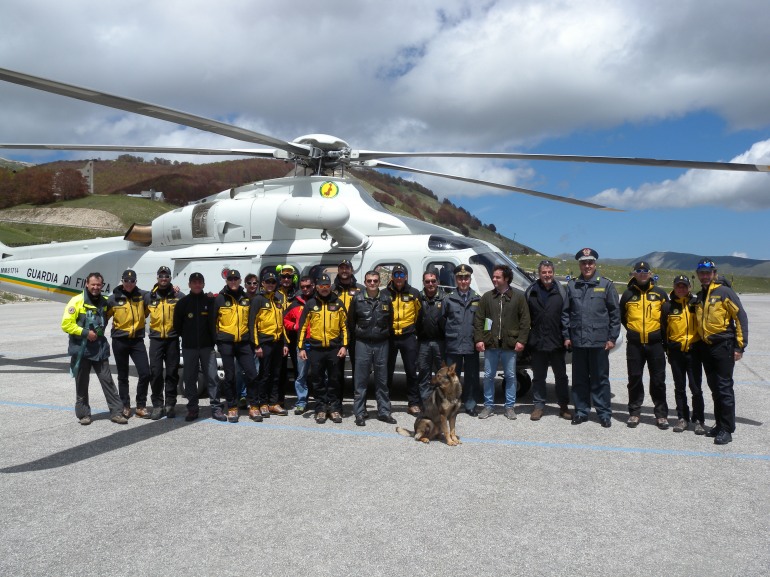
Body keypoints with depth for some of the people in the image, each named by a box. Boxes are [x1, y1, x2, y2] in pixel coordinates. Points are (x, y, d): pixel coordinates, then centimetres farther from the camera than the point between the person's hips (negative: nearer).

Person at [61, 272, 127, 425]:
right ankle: (83, 414, 18)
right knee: (82, 383, 7)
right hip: (81, 349, -3)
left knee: (107, 380, 2)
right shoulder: (77, 301, -8)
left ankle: (116, 412, 5)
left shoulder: (105, 302, 6)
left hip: (100, 348, 4)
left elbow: (107, 316, 29)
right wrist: (85, 332, -17)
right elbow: (66, 324, -12)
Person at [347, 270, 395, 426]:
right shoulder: (357, 299, -2)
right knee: (361, 380, 2)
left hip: (381, 344, 2)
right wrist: (356, 336, 9)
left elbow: (390, 321, 12)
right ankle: (359, 413, 9)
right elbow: (351, 321, 7)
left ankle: (384, 411, 18)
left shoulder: (386, 299, 3)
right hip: (363, 343, -2)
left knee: (382, 380, 9)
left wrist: (386, 335, 10)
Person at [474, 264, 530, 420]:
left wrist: (521, 340, -7)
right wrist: (479, 339, -4)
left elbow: (525, 320, -1)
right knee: (488, 376, 7)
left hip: (510, 344, -1)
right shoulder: (487, 297, 5)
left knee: (510, 376, 7)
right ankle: (488, 406, 19)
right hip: (490, 343, 2)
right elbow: (478, 319, 5)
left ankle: (510, 407, 19)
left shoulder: (518, 296, 0)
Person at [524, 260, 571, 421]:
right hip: (537, 342, 1)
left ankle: (564, 406, 21)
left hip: (556, 342, -1)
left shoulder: (561, 291, 0)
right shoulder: (531, 292, 3)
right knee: (538, 376, 10)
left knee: (561, 376, 10)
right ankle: (538, 406, 20)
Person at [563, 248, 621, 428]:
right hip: (577, 341, 2)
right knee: (579, 379, 9)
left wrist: (612, 338, -3)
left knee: (600, 379, 5)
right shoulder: (571, 285, 7)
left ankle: (604, 413, 15)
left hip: (599, 341, -2)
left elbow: (615, 312, 1)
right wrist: (566, 336, 3)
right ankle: (581, 411, 20)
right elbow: (566, 312, 9)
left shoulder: (606, 285, 1)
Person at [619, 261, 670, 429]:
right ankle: (634, 412, 16)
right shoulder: (628, 294, 5)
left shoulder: (660, 293, 4)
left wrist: (662, 333, 8)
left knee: (658, 380, 4)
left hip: (655, 344, 0)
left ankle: (661, 414, 14)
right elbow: (621, 316, 16)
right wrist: (632, 329, 10)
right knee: (634, 379, 6)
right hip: (634, 344, 1)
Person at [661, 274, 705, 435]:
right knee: (679, 388, 10)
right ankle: (683, 419, 19)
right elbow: (663, 330, 7)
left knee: (696, 388, -1)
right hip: (676, 352, 1)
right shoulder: (668, 306, 3)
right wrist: (667, 349, 6)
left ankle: (698, 420, 10)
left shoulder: (696, 304, 1)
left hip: (694, 351, -1)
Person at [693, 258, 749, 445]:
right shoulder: (700, 296, 15)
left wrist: (740, 346, -13)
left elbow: (741, 317, -10)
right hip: (706, 347, 7)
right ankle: (719, 424, 21)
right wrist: (699, 344, 13)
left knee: (724, 388, -5)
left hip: (723, 346, -7)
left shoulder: (725, 292, -7)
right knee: (714, 388, 12)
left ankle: (727, 429, 1)